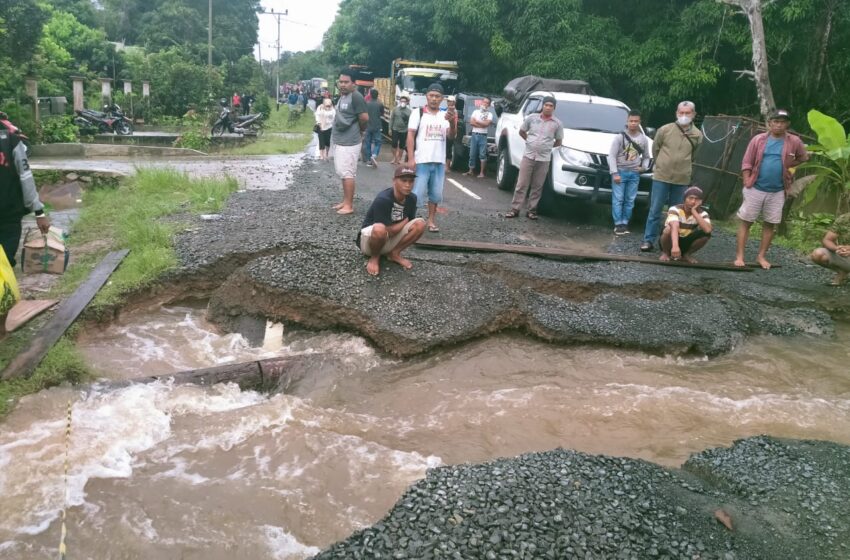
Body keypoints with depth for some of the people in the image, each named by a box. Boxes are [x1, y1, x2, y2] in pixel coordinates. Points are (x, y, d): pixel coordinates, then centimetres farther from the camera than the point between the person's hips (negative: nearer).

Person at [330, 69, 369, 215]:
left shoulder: (356, 97, -15)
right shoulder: (342, 96, 14)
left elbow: (365, 118, -17)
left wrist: (359, 130, 0)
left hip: (349, 142, -10)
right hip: (339, 141, 10)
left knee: (347, 174, -6)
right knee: (343, 173, 15)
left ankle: (349, 206, 0)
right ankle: (345, 201, 23)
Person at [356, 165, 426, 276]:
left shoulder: (412, 198, -6)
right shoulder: (383, 199, -28)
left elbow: (409, 224, 4)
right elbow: (388, 231, -27)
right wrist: (404, 221, -14)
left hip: (390, 242, 6)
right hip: (368, 239, -6)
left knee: (420, 224, -14)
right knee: (380, 229, -41)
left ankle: (394, 253, 2)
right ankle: (375, 257, -9)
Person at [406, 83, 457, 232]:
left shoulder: (445, 115, 10)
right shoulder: (418, 113, 1)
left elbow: (451, 136, -1)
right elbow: (410, 135, -4)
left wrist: (452, 122, -23)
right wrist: (411, 158, -13)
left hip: (439, 162, 4)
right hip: (421, 161, -4)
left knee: (436, 193, 9)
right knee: (417, 193, -6)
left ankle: (431, 220, 19)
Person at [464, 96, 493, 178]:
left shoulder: (489, 114, 7)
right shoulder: (476, 111, 13)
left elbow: (486, 123, -9)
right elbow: (471, 123, 2)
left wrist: (476, 121, -1)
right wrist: (482, 124, -6)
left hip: (483, 136, -2)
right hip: (474, 135, 2)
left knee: (482, 154, -8)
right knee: (472, 154, 4)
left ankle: (482, 172, -5)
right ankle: (471, 170, 13)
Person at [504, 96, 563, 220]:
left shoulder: (557, 123, 2)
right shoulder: (532, 118, 2)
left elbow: (558, 142, 11)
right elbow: (521, 131, 14)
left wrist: (546, 146, 9)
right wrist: (531, 142, 10)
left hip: (544, 159, 0)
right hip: (528, 156, 0)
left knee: (537, 187, 4)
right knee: (521, 184, -1)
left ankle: (532, 210, 13)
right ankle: (515, 209, 3)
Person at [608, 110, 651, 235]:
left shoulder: (643, 139, 9)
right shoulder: (620, 137, -3)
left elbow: (646, 156, 19)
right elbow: (612, 156, -7)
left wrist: (644, 167, -1)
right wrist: (614, 173, -15)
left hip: (634, 174, 3)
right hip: (620, 172, -3)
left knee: (630, 200, 3)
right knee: (618, 199, -6)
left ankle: (625, 224, 8)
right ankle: (618, 224, -4)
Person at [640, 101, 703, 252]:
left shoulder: (697, 135, 0)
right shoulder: (665, 129, -5)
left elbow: (694, 156, 15)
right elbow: (655, 149, 8)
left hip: (682, 179, 2)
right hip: (661, 176, -2)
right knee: (655, 211, 0)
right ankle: (648, 240, 5)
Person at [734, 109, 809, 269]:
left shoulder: (794, 142, 1)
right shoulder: (758, 139, -2)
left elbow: (804, 157, 18)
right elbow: (747, 163, -1)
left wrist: (788, 165, 5)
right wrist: (747, 183, -9)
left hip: (777, 191, 2)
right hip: (755, 189, -2)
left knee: (770, 224, 8)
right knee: (745, 222, 0)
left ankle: (761, 256, 18)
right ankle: (739, 256, 5)